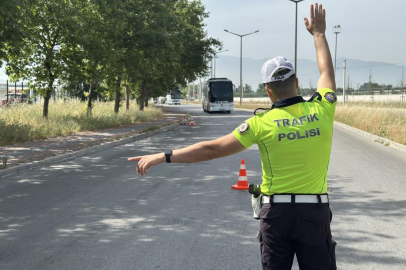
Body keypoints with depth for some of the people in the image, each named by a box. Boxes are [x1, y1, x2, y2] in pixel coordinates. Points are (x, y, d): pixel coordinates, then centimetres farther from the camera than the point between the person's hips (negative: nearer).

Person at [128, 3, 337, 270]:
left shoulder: (262, 123, -8)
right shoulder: (322, 110, -3)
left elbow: (212, 149, -10)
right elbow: (327, 71, 18)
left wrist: (162, 156, -6)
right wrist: (319, 33, 32)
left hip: (275, 213, -1)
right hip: (315, 213, 1)